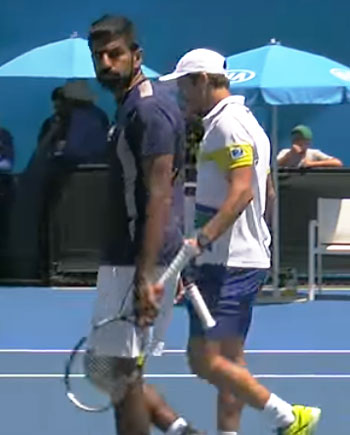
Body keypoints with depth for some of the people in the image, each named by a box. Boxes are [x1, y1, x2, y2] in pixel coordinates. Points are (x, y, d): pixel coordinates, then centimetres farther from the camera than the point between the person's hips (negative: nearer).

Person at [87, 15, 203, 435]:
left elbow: (159, 195, -22)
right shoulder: (128, 108, 17)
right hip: (122, 260, 10)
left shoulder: (148, 108, -14)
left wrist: (145, 277, -27)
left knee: (121, 372, -5)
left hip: (137, 263, -10)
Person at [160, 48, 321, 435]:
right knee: (228, 359, 12)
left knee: (206, 360, -11)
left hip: (228, 265, -11)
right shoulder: (241, 121, 18)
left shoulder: (227, 125, -14)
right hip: (237, 261, 11)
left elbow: (241, 191, -26)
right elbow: (263, 192, 23)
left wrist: (203, 238, -34)